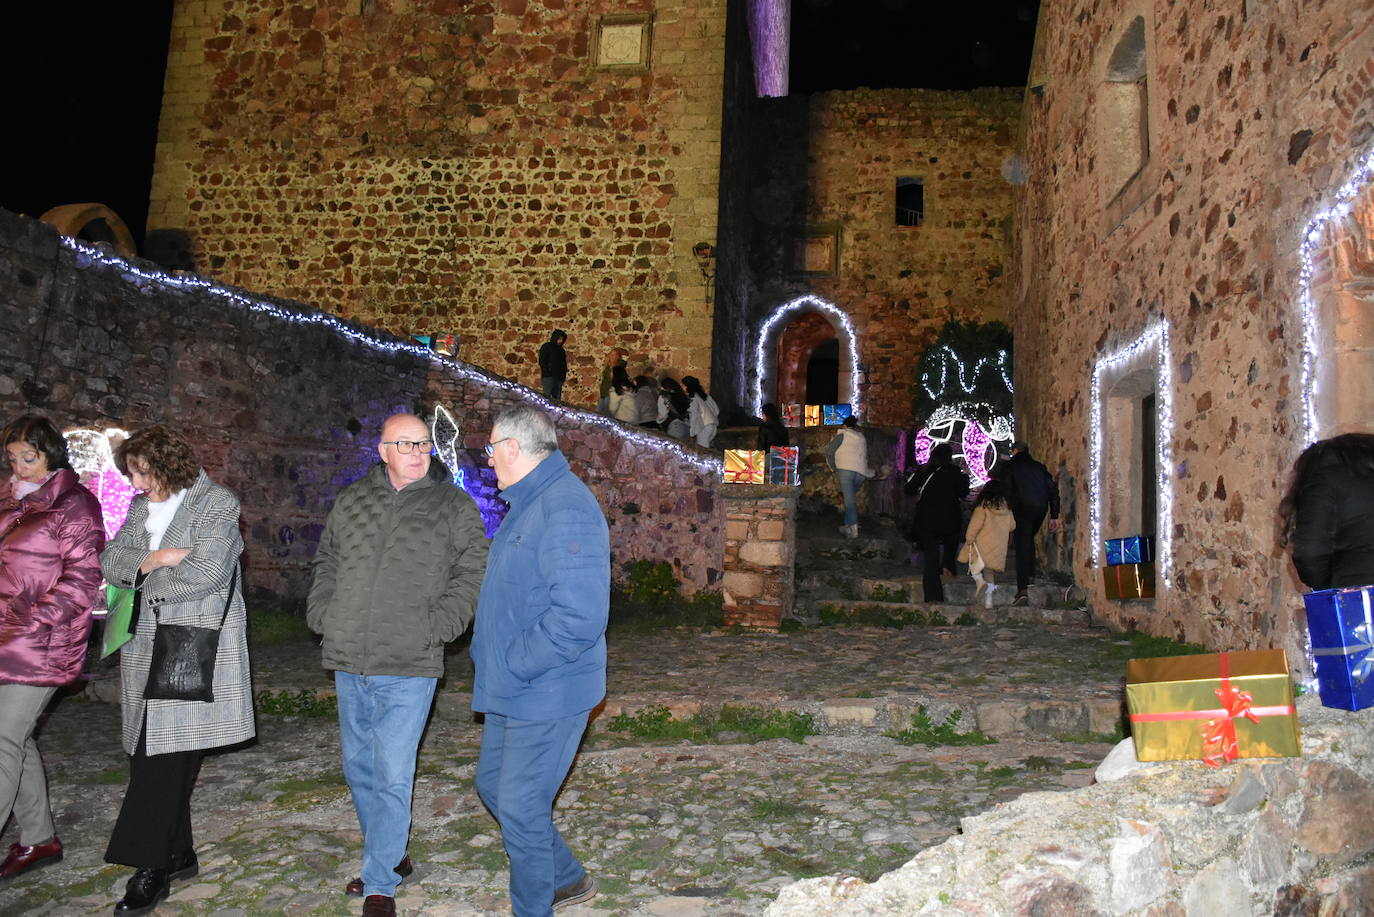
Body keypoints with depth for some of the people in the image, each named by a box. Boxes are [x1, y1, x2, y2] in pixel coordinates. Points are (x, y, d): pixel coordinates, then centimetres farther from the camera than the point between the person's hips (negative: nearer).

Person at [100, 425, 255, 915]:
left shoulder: (216, 503, -6)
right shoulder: (141, 508, 15)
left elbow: (206, 571, -16)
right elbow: (110, 561, 7)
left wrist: (146, 580, -2)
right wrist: (154, 560, -11)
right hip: (145, 649, 7)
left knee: (169, 758, -7)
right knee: (150, 758, 8)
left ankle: (152, 869, 2)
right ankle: (178, 855, 20)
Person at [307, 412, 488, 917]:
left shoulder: (453, 505, -1)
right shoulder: (350, 500, 10)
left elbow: (474, 569, -3)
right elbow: (326, 562, 20)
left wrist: (437, 624, -13)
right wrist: (322, 612, 6)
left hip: (409, 668, -5)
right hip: (349, 664, 5)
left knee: (393, 776, -4)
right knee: (358, 767, 17)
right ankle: (393, 855, 36)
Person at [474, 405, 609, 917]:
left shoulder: (565, 510, -23)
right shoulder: (527, 503, 12)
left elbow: (578, 617, -30)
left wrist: (513, 666, -21)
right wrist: (490, 661, 12)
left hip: (546, 695, -11)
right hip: (512, 689, 11)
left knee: (521, 808, 1)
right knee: (492, 785, 21)